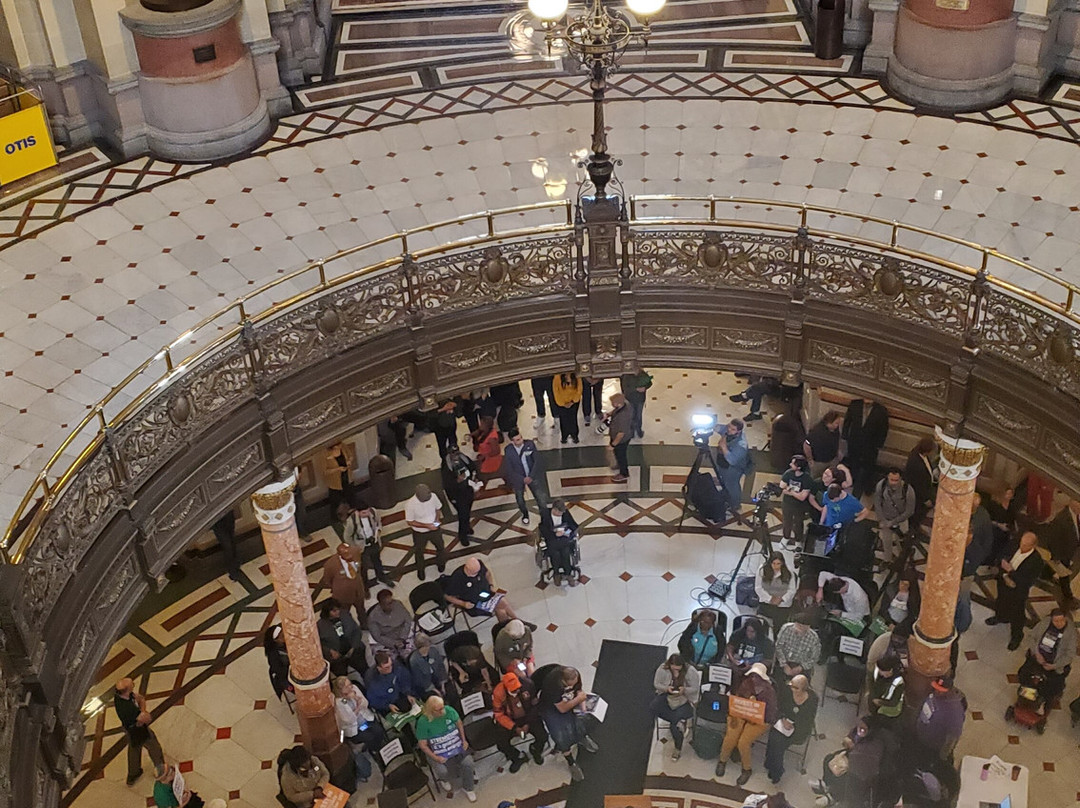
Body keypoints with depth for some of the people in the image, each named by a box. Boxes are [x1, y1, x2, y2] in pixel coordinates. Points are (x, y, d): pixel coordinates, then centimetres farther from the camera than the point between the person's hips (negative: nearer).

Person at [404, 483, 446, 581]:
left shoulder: (433, 496, -22)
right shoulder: (410, 504, -33)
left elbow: (438, 509, -2)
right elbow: (410, 522, -22)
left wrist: (437, 519, -20)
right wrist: (427, 526, -29)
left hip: (435, 529, 3)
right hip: (420, 533, -3)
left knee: (441, 547, 24)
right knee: (419, 552, 21)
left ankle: (440, 564, 56)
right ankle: (420, 569, 51)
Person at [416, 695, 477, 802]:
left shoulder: (449, 710, -10)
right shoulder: (423, 722, -19)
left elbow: (459, 723, 10)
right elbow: (423, 744, -11)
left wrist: (464, 740, 3)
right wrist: (435, 758, -16)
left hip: (457, 746, 3)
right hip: (438, 752, -3)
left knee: (467, 764, -20)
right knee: (443, 772, -27)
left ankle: (468, 788, 10)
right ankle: (442, 778, 14)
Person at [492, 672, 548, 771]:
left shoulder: (527, 684, -23)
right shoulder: (498, 693, -24)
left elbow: (535, 704, -9)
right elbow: (499, 715, -12)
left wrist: (528, 724, -15)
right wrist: (514, 727, -21)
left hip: (529, 716, 0)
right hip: (509, 720, 0)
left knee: (543, 736, -17)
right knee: (501, 744, -19)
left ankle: (535, 750, 19)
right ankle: (518, 757, 12)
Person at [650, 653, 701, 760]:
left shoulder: (690, 671, -19)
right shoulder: (663, 669, -15)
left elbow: (695, 689, -11)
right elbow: (656, 684, -4)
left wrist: (684, 690, -30)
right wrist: (666, 688, -24)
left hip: (684, 699, -3)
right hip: (667, 695, 3)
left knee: (675, 720, -21)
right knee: (653, 708, -24)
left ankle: (678, 748, 1)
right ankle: (680, 721, -10)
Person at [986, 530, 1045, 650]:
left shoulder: (1036, 561, -32)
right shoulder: (1013, 547, -17)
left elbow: (1027, 581, -29)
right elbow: (1001, 562, -5)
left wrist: (1010, 571, -35)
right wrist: (1005, 576, -21)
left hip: (1019, 592, -5)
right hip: (1003, 584, 5)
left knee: (1016, 615, 16)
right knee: (1001, 603, 33)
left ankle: (1016, 637, 42)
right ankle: (1000, 617, 65)